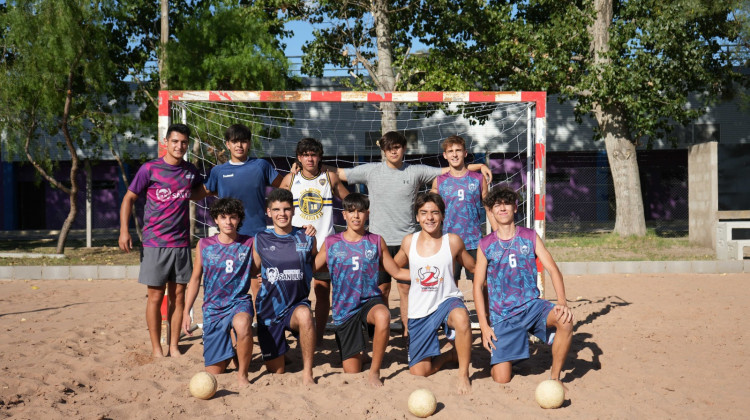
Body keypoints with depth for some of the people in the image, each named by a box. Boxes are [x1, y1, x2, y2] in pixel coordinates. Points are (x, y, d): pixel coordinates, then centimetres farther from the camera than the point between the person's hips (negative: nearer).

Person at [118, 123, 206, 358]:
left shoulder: (190, 171, 8)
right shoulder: (150, 169, -4)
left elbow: (198, 195, 26)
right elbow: (129, 198, 1)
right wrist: (124, 230, -9)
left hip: (181, 243, 4)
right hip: (155, 243, -3)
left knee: (178, 296, 6)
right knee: (156, 296, 0)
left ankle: (173, 347, 16)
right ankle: (156, 349, 11)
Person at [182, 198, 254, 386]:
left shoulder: (248, 243, -1)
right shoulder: (204, 245, 2)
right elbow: (195, 279, 8)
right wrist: (186, 312, 5)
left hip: (239, 301, -2)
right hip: (213, 307, 2)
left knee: (242, 323, -40)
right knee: (214, 370, 2)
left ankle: (242, 374, -17)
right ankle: (228, 353, 39)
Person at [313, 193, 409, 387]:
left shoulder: (376, 242, 5)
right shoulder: (331, 243, 4)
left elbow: (397, 272, 11)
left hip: (370, 300, -1)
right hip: (344, 309, 1)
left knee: (383, 316, -40)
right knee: (352, 374, 1)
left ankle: (374, 372, -22)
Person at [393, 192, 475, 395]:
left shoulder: (453, 241, -6)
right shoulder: (409, 242, -1)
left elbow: (473, 268, 8)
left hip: (447, 301, -3)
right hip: (419, 310, 3)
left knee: (461, 318, -41)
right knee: (419, 371, 1)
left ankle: (464, 374, -19)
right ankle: (452, 355, 33)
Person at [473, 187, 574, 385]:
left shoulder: (530, 237, 4)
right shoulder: (485, 245, 2)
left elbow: (552, 269, -2)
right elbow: (478, 286, 3)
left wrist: (562, 302, -19)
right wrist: (484, 325, -5)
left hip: (532, 305, 1)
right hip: (502, 316, 0)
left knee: (565, 319, -32)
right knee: (501, 380, -6)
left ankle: (555, 377, -13)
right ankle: (505, 358, 31)